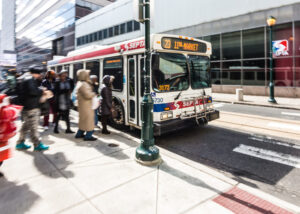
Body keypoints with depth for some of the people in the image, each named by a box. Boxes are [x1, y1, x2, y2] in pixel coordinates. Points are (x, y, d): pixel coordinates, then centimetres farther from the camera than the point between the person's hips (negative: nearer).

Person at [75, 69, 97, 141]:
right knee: (89, 119, -3)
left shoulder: (80, 83, 12)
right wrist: (94, 94, -10)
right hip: (86, 106, -11)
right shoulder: (83, 85, -21)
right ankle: (88, 136, 4)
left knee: (83, 119, 20)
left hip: (82, 105, 11)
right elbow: (88, 95, -28)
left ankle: (79, 134, 30)